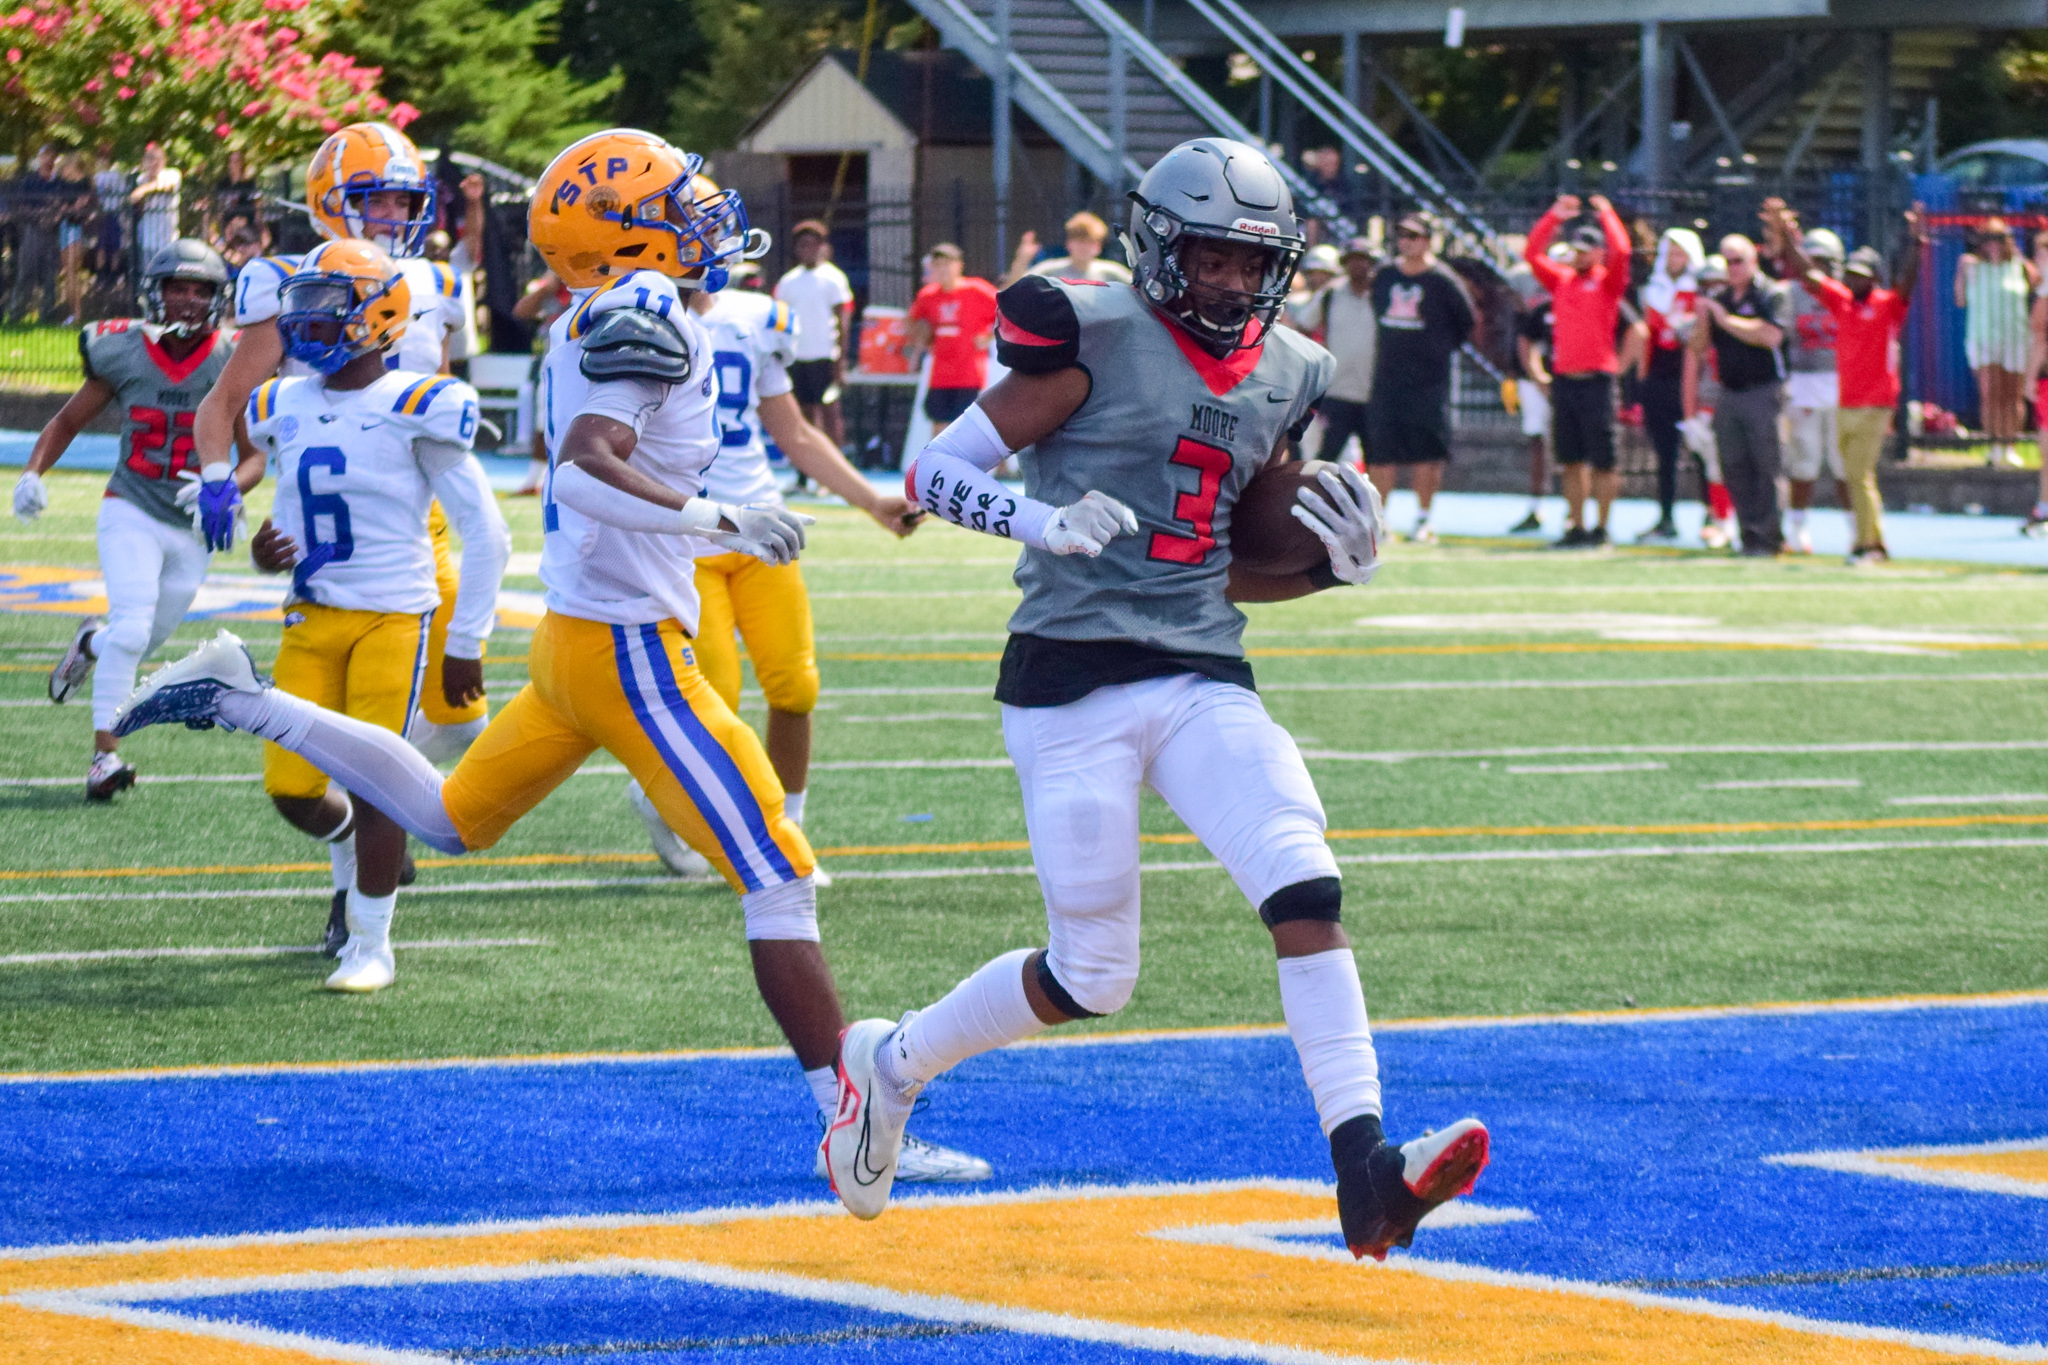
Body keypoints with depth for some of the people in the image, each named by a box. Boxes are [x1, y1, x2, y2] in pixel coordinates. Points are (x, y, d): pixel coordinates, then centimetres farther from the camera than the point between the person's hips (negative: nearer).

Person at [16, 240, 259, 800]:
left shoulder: (231, 365, -7)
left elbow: (254, 456, -2)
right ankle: (104, 753, -14)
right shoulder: (123, 353, -7)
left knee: (142, 641, 12)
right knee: (132, 629, -20)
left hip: (192, 529, 2)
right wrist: (33, 472, -10)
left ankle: (91, 641, 48)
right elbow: (67, 422, 6)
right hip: (131, 513, -2)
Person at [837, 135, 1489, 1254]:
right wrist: (1040, 520, -22)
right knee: (1092, 974, -1)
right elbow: (937, 471, -5)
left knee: (1308, 895, -17)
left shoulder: (1287, 376, 13)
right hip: (1073, 679, -5)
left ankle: (1364, 1173, -22)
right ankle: (890, 1063, 26)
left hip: (1205, 680, 5)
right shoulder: (1096, 342, -7)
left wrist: (1335, 562, 2)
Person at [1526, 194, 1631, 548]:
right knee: (1571, 459, 8)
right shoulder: (1561, 279, 15)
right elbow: (1533, 254, 13)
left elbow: (1621, 252, -14)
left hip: (1596, 381, -5)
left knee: (1602, 460, -4)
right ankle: (1576, 527, 13)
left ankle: (1601, 528, 0)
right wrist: (1554, 216, 10)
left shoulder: (1608, 281, 2)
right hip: (1564, 380, 5)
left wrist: (1606, 213, -2)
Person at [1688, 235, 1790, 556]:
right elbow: (1697, 349, 14)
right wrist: (1703, 320, -6)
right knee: (1734, 469, 6)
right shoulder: (1716, 297, 16)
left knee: (1767, 467, -7)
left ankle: (1768, 536, -5)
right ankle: (1750, 534, 11)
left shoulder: (1773, 294, -3)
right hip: (1729, 394, 7)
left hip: (1764, 392, -7)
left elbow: (1771, 336, -19)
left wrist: (1726, 320, -14)